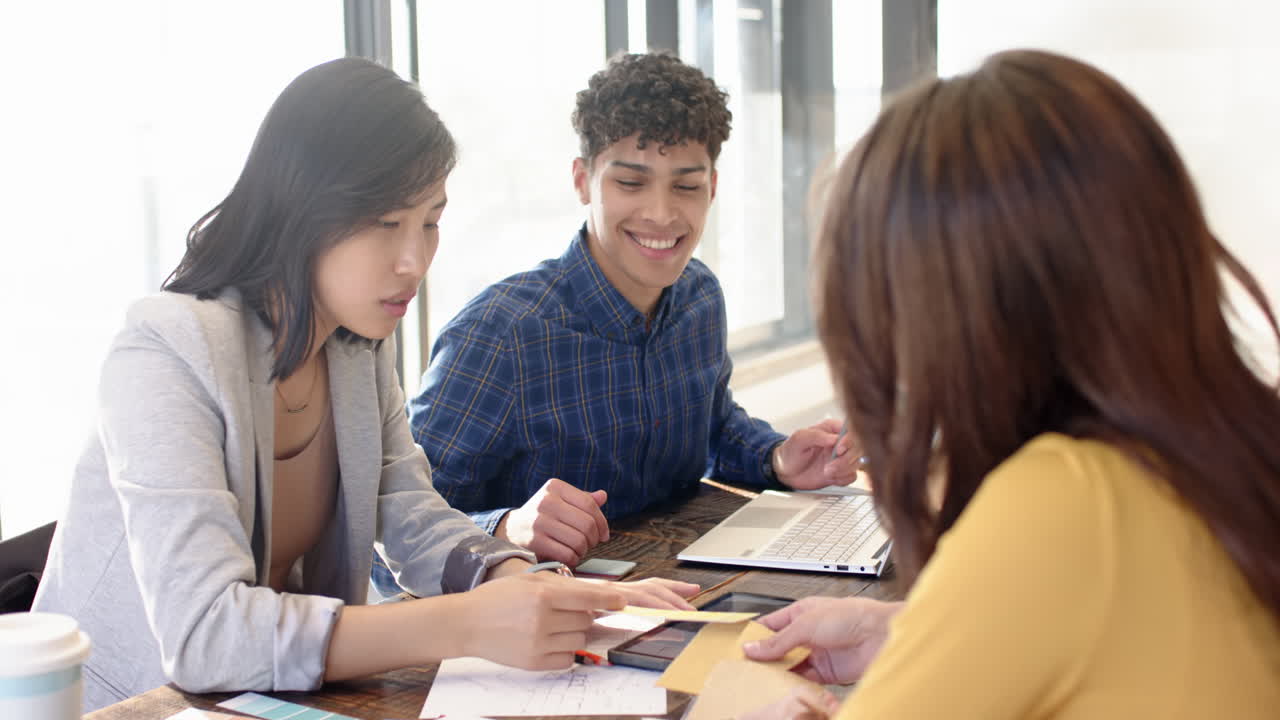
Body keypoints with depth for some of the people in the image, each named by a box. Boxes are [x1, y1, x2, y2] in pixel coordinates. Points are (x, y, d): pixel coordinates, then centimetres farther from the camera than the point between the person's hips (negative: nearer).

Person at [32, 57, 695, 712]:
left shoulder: (360, 347, 2)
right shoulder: (167, 355, -21)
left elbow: (417, 521, 1)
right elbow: (200, 632, -30)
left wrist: (536, 587, -19)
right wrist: (468, 625, -36)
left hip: (280, 697, 6)